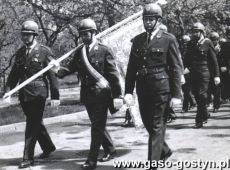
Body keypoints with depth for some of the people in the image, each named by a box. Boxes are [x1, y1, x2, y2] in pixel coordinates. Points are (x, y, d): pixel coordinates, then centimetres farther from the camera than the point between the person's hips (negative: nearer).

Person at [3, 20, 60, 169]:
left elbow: (52, 74, -7)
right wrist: (9, 88, -2)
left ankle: (28, 158, 2)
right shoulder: (20, 53, 11)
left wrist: (55, 95, -10)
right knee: (36, 123, 17)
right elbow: (14, 73, 12)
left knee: (32, 125, -5)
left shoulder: (44, 51, -6)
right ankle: (48, 147, 36)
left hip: (38, 93, -6)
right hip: (24, 94, 6)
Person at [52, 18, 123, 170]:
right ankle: (110, 150, 36)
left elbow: (114, 75, -10)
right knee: (97, 125, 17)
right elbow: (71, 68, 3)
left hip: (101, 94, -6)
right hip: (87, 95, 6)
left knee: (97, 127, -4)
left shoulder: (104, 50, -9)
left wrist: (118, 95, -14)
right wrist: (59, 71, -18)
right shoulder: (79, 52, 8)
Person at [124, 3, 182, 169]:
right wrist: (128, 91, 2)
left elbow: (176, 68, -6)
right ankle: (164, 150, 38)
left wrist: (176, 94, -11)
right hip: (143, 90, 5)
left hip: (161, 89, -5)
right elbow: (131, 68, 10)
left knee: (157, 127, -1)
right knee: (148, 125, 14)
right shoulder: (137, 40, 10)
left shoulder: (168, 39, -3)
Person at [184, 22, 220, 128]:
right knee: (196, 95, 10)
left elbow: (214, 60, -1)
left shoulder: (207, 43, -1)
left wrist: (216, 75, -5)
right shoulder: (190, 44, 11)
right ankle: (205, 114, 30)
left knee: (202, 95, -8)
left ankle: (199, 120, -3)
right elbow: (186, 59, 14)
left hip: (204, 73, -5)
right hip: (193, 73, 5)